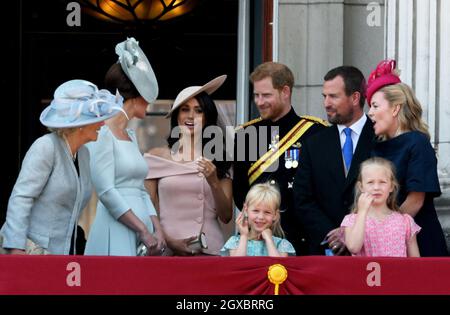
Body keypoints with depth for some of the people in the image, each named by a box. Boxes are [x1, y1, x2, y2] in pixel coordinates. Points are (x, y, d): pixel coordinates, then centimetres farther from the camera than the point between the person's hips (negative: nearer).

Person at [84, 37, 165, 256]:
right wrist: (144, 231, -15)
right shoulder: (102, 133, -7)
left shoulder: (130, 136, 18)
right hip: (116, 237, -8)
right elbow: (106, 192, -14)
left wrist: (157, 230, 3)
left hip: (141, 238, 8)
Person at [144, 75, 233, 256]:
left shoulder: (218, 160, 6)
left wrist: (214, 183, -10)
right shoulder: (157, 157, 4)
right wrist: (169, 241, -9)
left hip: (209, 249, 1)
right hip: (167, 251, -1)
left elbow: (226, 217, 4)